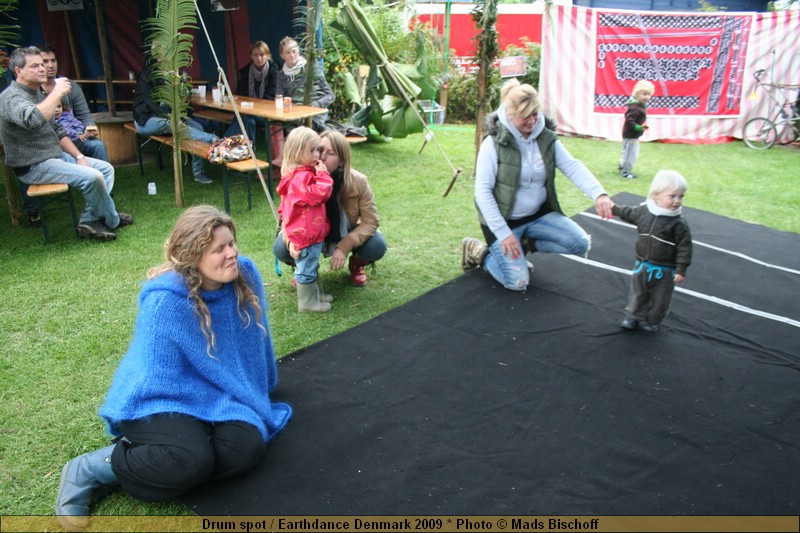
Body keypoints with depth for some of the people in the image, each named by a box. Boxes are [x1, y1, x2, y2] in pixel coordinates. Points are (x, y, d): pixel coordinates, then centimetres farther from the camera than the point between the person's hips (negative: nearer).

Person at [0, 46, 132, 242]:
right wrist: (57, 93, -32)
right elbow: (33, 119, -41)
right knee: (92, 177, -26)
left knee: (106, 168, 4)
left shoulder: (37, 93, 16)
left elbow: (57, 130, 20)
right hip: (34, 167, -10)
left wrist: (79, 156, 8)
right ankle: (112, 221, -2)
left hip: (57, 156, 10)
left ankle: (89, 220, -6)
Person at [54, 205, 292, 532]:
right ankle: (90, 470, -8)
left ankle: (140, 460, -6)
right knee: (194, 461, -32)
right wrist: (223, 405, -13)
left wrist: (255, 393, 18)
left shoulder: (244, 274, -8)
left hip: (210, 397, 6)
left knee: (249, 447, -21)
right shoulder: (165, 300, -24)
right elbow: (161, 379, -18)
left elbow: (255, 341, 8)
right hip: (158, 399, -6)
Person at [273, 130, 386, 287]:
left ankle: (356, 265, 10)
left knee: (376, 246, -28)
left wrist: (345, 246, -34)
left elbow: (370, 221, -21)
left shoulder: (358, 182, -26)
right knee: (281, 248, -26)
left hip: (346, 236, 0)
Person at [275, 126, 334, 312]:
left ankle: (315, 293, 39)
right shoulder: (301, 178, -26)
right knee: (306, 268, 3)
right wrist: (323, 175, -25)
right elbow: (320, 194, -32)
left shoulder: (304, 173, 10)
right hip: (305, 234, -11)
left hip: (311, 232, 11)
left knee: (310, 266, 24)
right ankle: (307, 302, 15)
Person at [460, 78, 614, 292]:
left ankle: (529, 243, 13)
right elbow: (482, 191, -20)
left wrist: (598, 193, -33)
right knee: (517, 282, -10)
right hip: (504, 219, -5)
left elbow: (573, 167, -14)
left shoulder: (546, 139, -3)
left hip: (538, 214, 5)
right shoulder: (494, 143, -18)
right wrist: (503, 233, -23)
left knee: (580, 244, -8)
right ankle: (477, 251, 14)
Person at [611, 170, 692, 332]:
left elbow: (684, 246, -16)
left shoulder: (679, 223, -19)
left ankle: (652, 321, 34)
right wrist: (614, 208, 25)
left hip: (664, 270, -3)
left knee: (660, 298, 14)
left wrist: (681, 269, -17)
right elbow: (629, 213, 15)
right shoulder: (643, 211, -8)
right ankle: (633, 316, 36)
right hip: (642, 265, 3)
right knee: (638, 293, 18)